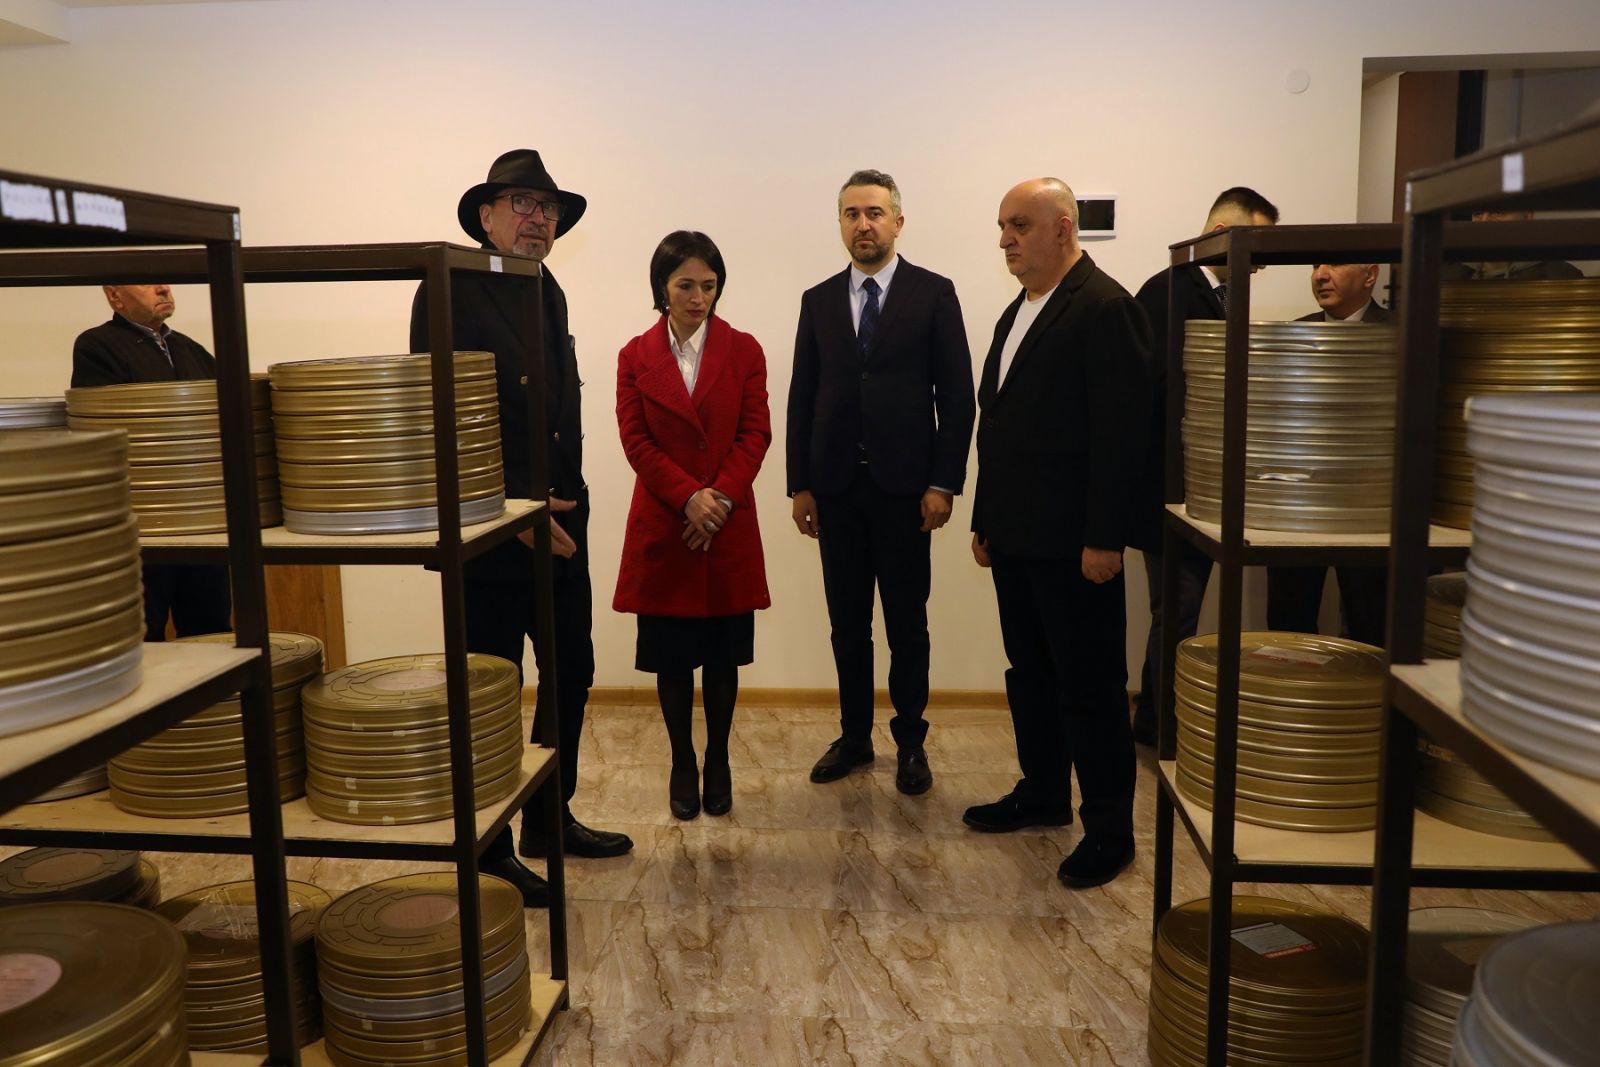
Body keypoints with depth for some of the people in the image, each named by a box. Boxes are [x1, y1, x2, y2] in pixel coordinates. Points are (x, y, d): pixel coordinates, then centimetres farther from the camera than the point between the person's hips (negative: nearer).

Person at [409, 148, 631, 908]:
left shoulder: (549, 292, 14)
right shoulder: (452, 293, -10)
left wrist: (563, 501, 8)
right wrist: (511, 510, -18)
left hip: (559, 525, 8)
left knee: (572, 676, 15)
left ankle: (550, 817, 33)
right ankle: (489, 853, 19)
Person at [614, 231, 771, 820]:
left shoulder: (744, 351, 2)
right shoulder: (635, 356, 3)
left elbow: (755, 434, -2)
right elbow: (636, 442, -3)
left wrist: (720, 497, -15)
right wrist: (689, 497, -15)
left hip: (729, 527, 0)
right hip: (662, 526, 0)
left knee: (723, 653, 7)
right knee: (671, 655, 7)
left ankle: (718, 761, 23)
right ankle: (682, 763, 22)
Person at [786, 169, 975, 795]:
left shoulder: (934, 293, 0)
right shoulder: (819, 300, 9)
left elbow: (956, 395, -3)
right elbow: (802, 397, 8)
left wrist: (943, 483, -9)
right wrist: (799, 485, 3)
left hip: (905, 486, -3)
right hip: (836, 487, 3)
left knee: (907, 625, 6)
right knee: (847, 624, 11)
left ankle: (910, 742, 20)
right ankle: (854, 737, 24)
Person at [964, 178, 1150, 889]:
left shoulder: (1105, 309, -12)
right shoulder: (1017, 313, 16)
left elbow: (1120, 430, -17)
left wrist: (1104, 538, -20)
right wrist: (985, 519, 16)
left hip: (1073, 540, -9)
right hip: (1016, 535, 9)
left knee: (1090, 684, 1)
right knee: (1029, 671, 17)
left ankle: (1109, 827, 13)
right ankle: (1042, 793, 33)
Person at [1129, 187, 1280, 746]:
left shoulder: (1219, 297, 14)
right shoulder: (1169, 291, -13)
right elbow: (1157, 386, -22)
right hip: (1171, 486, -9)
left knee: (1177, 613, 16)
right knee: (1178, 614, -1)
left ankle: (1152, 723, 29)